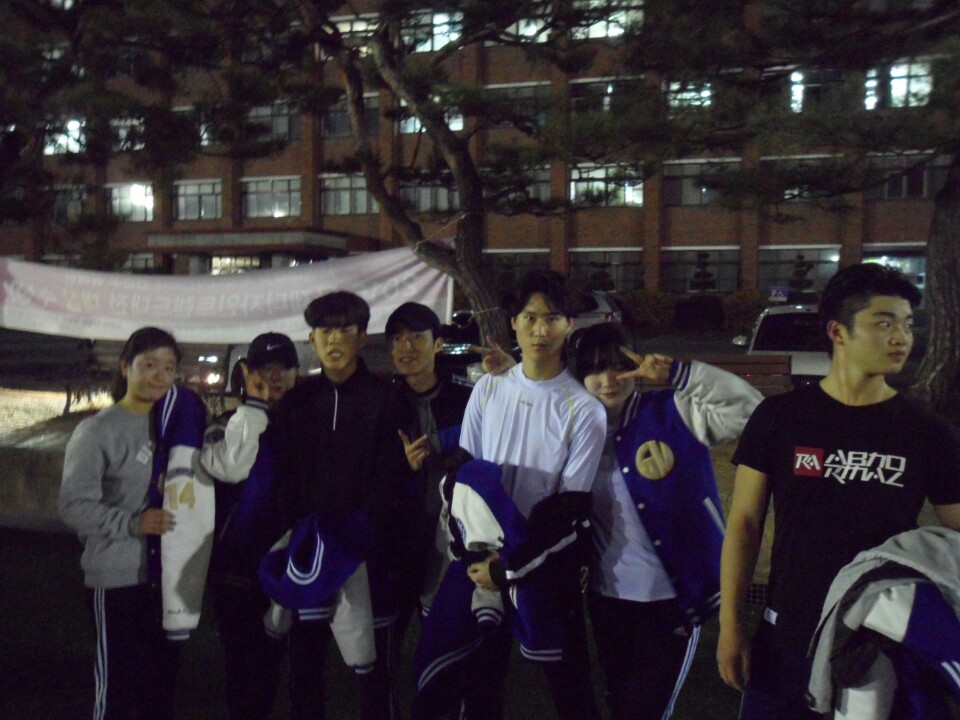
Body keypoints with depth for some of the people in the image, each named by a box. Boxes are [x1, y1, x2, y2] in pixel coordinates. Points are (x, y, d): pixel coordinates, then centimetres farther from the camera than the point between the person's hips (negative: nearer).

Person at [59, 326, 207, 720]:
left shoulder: (178, 423, 8)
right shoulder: (97, 430, -8)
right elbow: (74, 505, -14)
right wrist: (134, 523, -23)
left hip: (171, 576, 5)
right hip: (118, 579, -5)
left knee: (162, 683, 16)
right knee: (118, 687, 3)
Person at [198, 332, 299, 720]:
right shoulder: (229, 425, -5)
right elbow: (230, 467, -26)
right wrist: (255, 404, -21)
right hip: (237, 567, -4)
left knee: (272, 660, 15)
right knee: (242, 662, 0)